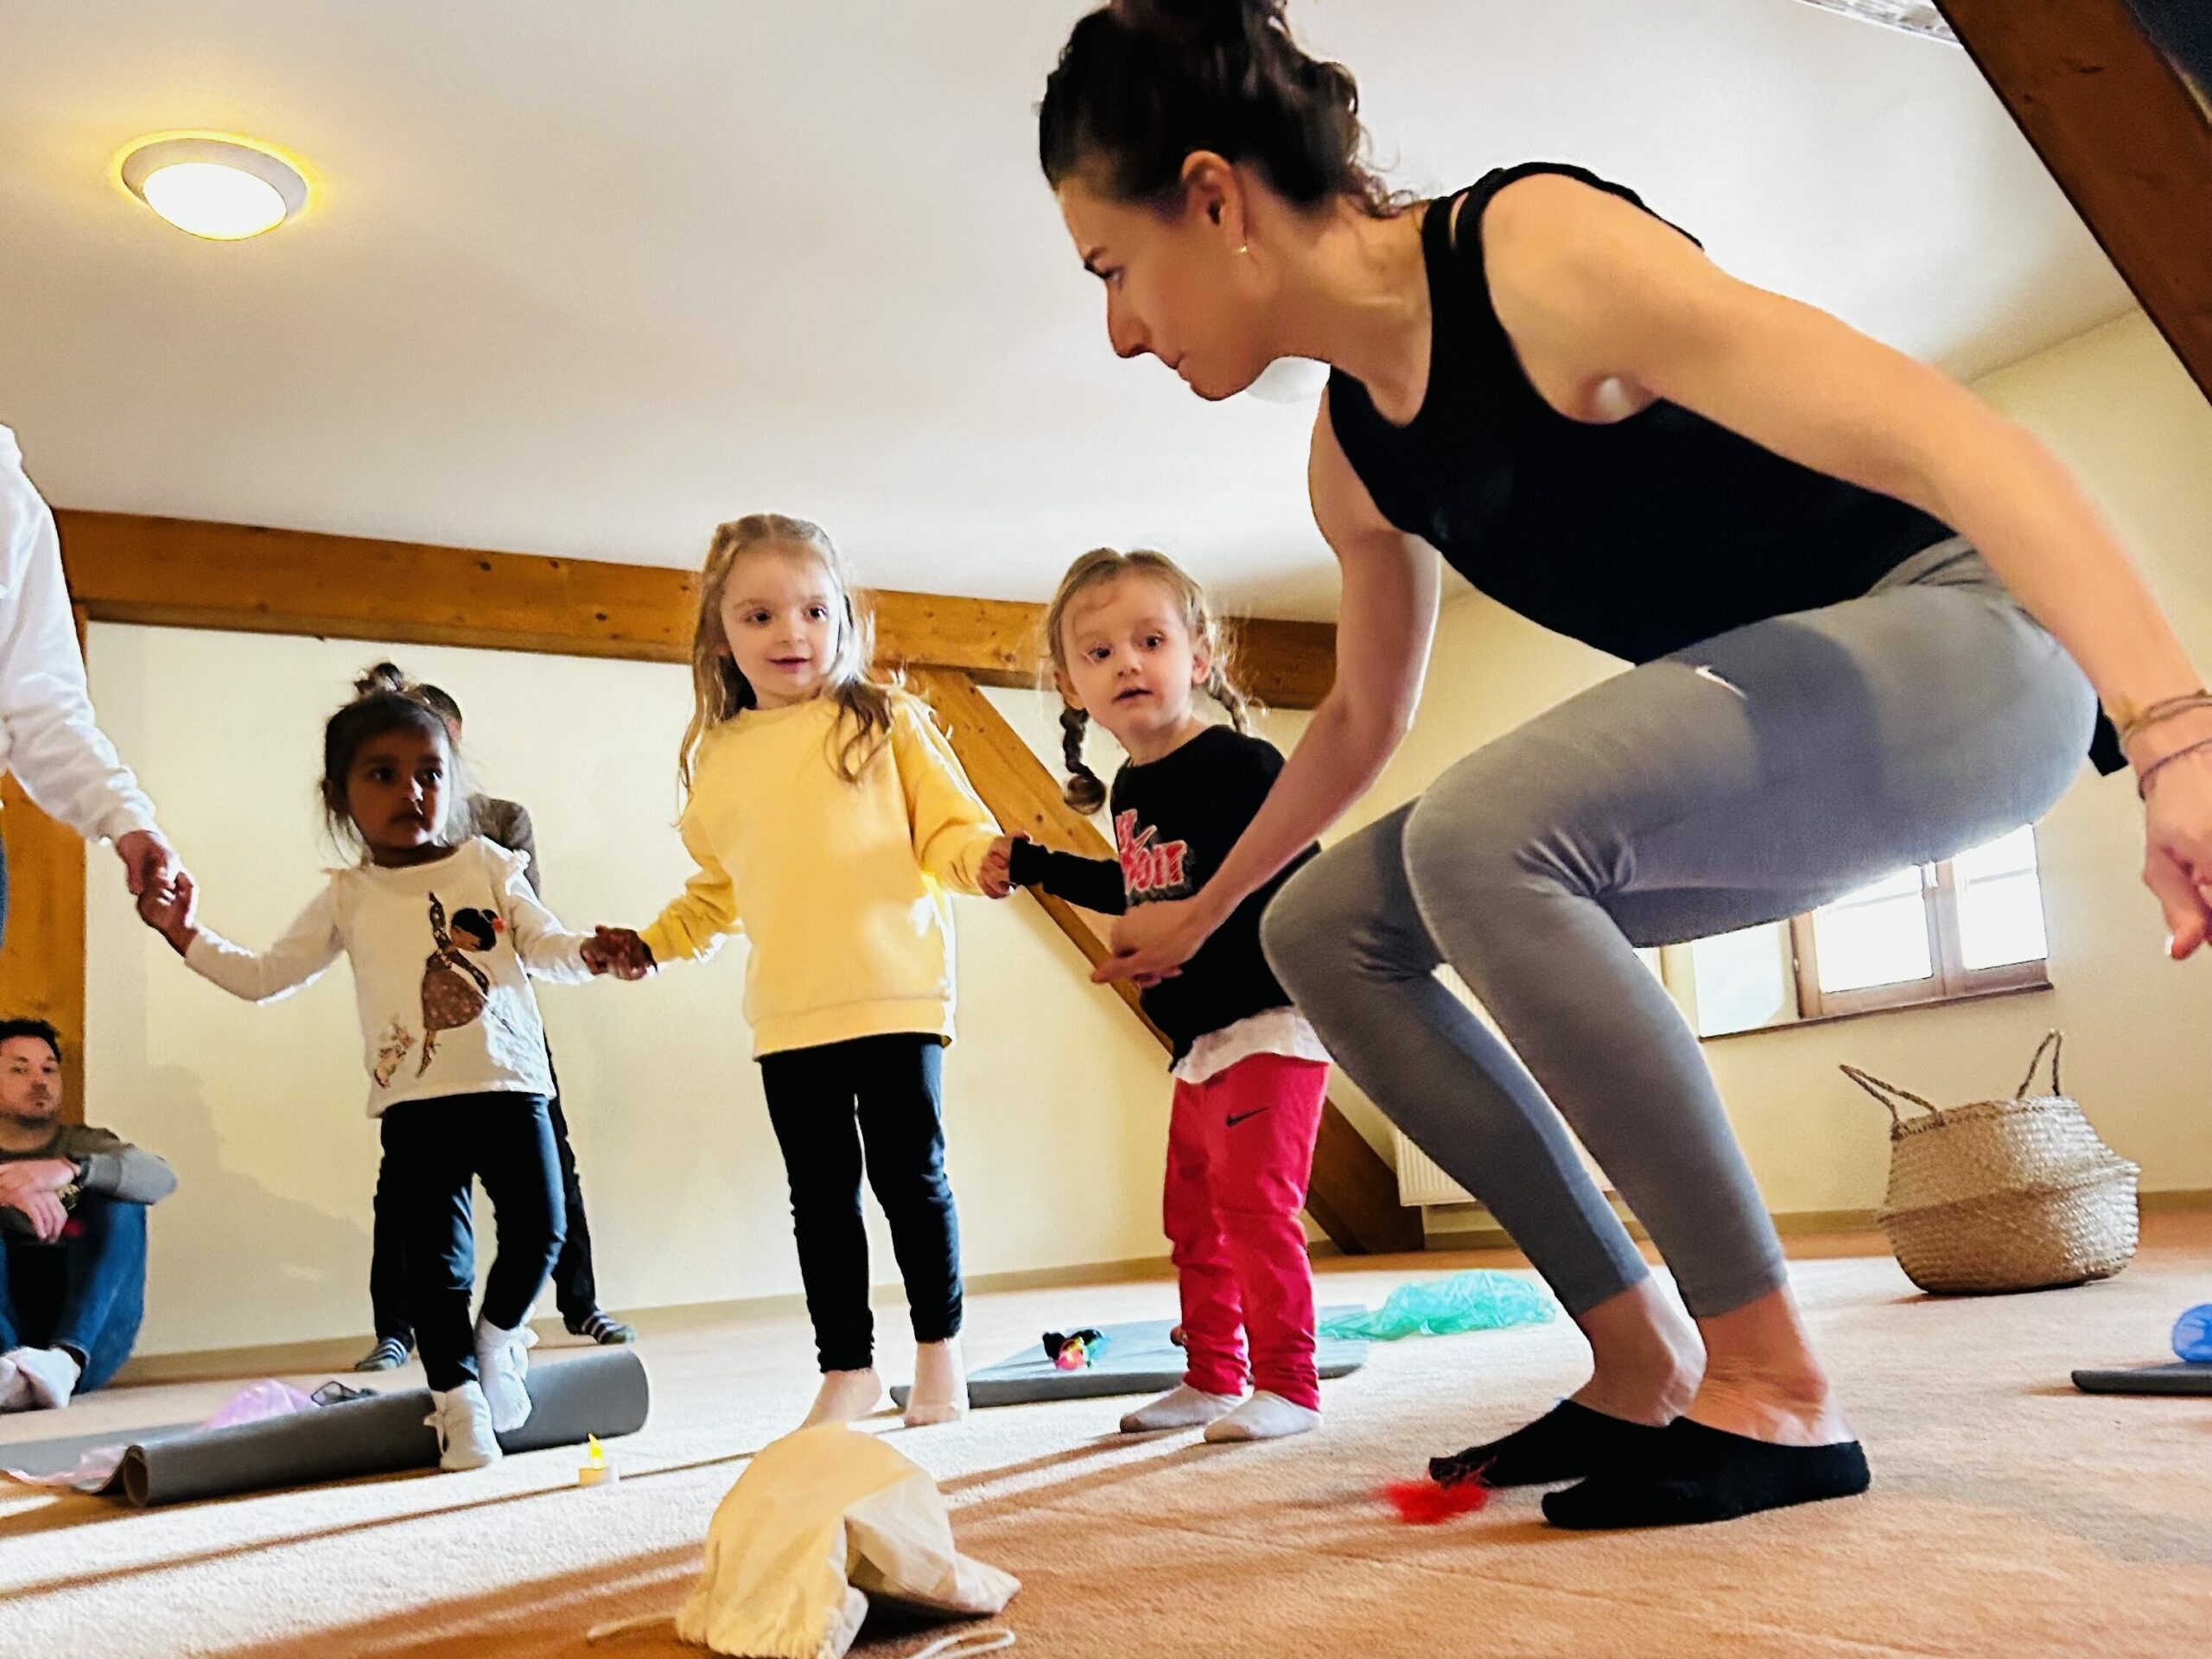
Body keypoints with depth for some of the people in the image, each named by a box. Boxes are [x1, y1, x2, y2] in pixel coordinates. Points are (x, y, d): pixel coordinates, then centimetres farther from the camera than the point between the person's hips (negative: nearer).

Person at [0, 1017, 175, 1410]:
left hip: (87, 1336, 1)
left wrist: (71, 1170, -25)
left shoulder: (84, 1145, 17)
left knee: (119, 1200, -16)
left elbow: (161, 1179, -6)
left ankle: (68, 1358, -36)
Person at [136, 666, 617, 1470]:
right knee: (435, 1252, -1)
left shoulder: (489, 866, 6)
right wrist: (187, 935, 5)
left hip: (509, 1082, 0)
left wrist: (591, 952, -15)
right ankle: (458, 1397, 12)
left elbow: (545, 945, 5)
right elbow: (265, 975, 14)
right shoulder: (349, 898, 8)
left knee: (538, 1228, 0)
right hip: (414, 1101, 0)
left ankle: (499, 1338, 28)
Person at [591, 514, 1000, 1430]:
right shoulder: (718, 760, 13)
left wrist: (981, 857, -23)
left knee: (910, 1175, 2)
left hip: (896, 998, -3)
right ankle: (846, 1367, 22)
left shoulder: (886, 723, 2)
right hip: (788, 1018, 3)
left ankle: (938, 1347, 21)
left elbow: (948, 831, -2)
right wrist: (653, 943, 16)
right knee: (821, 1193, 8)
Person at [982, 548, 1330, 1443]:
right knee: (1192, 1214, 15)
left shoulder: (1238, 764, -17)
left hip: (1269, 1025, -9)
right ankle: (1211, 1378, 27)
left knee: (1252, 1201, -11)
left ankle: (1288, 1385, 1)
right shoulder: (1129, 790, 8)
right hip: (1199, 1042, 9)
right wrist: (1034, 867, 27)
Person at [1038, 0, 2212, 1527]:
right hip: (1771, 717, 8)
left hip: (1973, 643, -8)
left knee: (1480, 838, -32)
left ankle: (1776, 1389, -17)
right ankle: (1641, 1367, 5)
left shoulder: (1533, 252, -21)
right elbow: (1365, 718, 21)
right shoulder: (1353, 457, 4)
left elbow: (1935, 430, -30)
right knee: (1327, 929, 2)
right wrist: (1200, 913, 29)